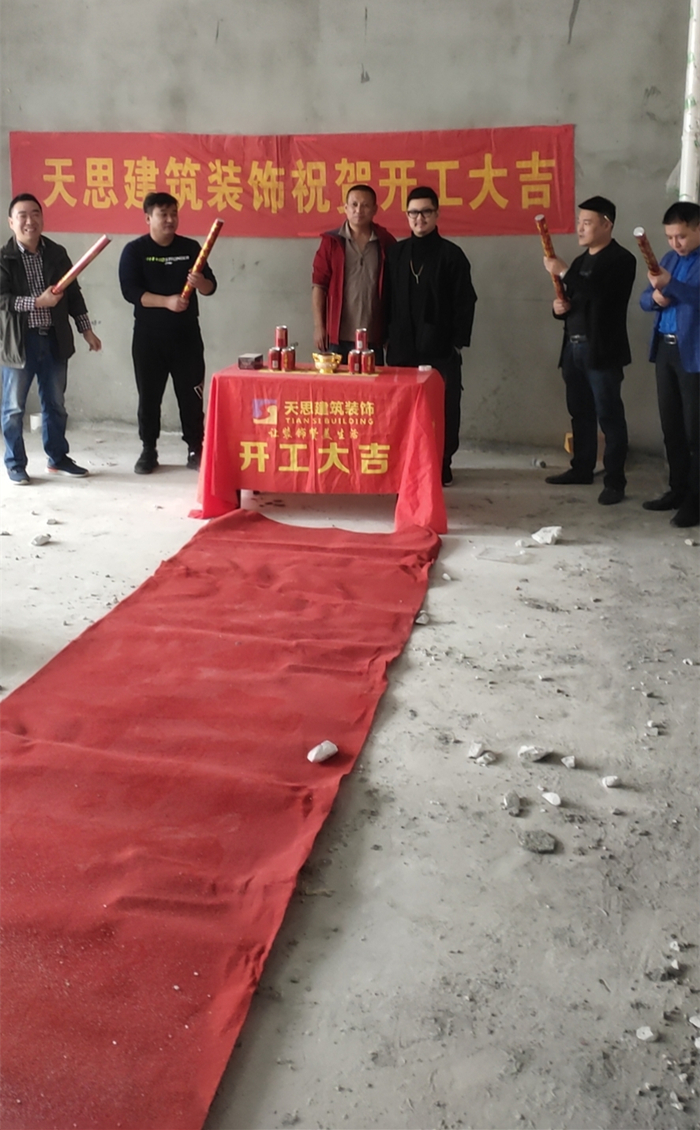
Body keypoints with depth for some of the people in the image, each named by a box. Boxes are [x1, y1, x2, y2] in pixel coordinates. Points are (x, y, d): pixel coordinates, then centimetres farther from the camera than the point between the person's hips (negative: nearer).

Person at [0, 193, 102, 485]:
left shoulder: (57, 253, 6)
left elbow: (73, 293, 12)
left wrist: (86, 330, 10)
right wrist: (37, 302, -22)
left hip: (54, 339, 4)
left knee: (55, 404, 14)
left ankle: (57, 458, 27)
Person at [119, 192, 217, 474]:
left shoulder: (190, 247, 6)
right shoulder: (134, 250, -2)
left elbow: (211, 286, 4)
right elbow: (130, 291, -12)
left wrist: (200, 282, -20)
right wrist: (166, 301, -24)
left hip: (187, 334, 2)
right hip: (149, 335, -2)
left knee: (191, 394, 4)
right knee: (149, 395, 5)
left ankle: (195, 450, 14)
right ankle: (148, 451, 17)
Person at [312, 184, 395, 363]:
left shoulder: (386, 242, 5)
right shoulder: (331, 241, 2)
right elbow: (319, 285, 1)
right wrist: (318, 326, -5)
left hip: (373, 337, 1)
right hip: (338, 336, -1)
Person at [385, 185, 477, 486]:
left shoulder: (451, 253, 1)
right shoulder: (396, 252, 10)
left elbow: (465, 301, -1)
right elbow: (387, 297, 12)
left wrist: (459, 341, -6)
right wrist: (386, 336, 7)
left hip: (440, 347, -3)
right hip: (403, 347, 3)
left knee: (444, 408, 1)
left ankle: (442, 465, 12)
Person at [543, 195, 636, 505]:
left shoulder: (621, 259, -7)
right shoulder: (581, 261, 18)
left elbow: (597, 292, -24)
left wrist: (563, 272, -17)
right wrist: (561, 307, 1)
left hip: (602, 350, -8)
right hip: (574, 348, 8)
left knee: (609, 415, -6)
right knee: (580, 412, 13)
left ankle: (615, 480, -3)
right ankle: (582, 468, 23)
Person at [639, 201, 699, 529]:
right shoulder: (670, 258, 15)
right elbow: (644, 300, 15)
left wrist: (669, 285, -31)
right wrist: (654, 297, -6)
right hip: (665, 349, 8)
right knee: (671, 426, 12)